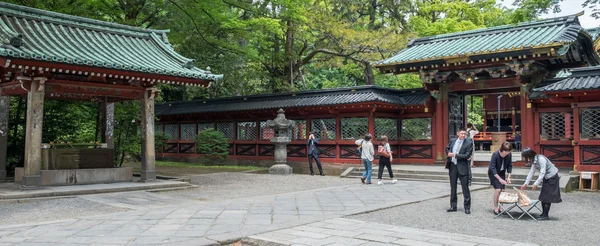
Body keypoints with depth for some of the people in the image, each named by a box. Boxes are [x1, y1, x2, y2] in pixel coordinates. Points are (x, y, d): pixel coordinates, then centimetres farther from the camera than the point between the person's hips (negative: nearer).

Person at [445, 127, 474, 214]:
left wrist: (455, 155, -17)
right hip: (452, 166, 5)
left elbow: (467, 155, -15)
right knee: (453, 187, 12)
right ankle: (453, 206, 21)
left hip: (462, 167, -5)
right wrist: (449, 153, 1)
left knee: (465, 188, 0)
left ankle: (467, 207, 9)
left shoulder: (469, 143, -8)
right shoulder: (453, 141, 6)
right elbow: (447, 148, 23)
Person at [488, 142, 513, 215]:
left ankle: (500, 208, 12)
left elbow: (509, 166, -1)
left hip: (502, 173, 5)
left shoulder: (509, 155, -15)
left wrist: (508, 177, -9)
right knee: (498, 189, -14)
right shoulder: (495, 154, -29)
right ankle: (495, 208, -3)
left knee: (502, 190, 0)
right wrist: (499, 179, -28)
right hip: (493, 173, -5)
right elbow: (492, 168, -27)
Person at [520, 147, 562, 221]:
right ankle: (543, 214, 16)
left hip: (552, 177, -9)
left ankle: (545, 215, -3)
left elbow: (542, 173, -28)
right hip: (546, 178, 9)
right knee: (543, 197, 9)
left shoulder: (541, 159, -26)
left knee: (547, 197, -7)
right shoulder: (534, 161, 1)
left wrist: (536, 184, -27)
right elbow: (531, 172, 4)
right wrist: (526, 183, 1)